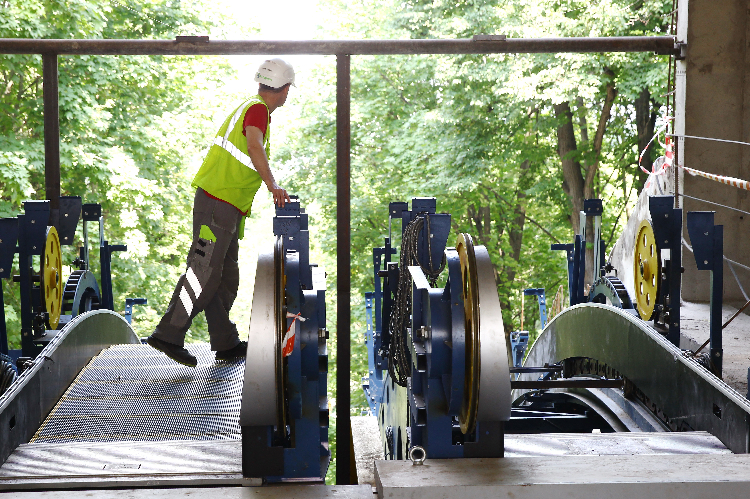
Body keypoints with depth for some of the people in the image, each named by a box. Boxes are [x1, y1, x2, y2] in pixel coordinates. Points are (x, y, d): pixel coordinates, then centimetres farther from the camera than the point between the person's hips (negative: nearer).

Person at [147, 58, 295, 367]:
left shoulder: (252, 107, 22)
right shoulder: (258, 109, -8)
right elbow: (254, 147, -26)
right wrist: (272, 185, -29)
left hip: (227, 209, 10)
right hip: (218, 205, -10)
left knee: (225, 278, 11)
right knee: (204, 272, -13)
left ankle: (226, 344, 15)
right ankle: (168, 335, -13)